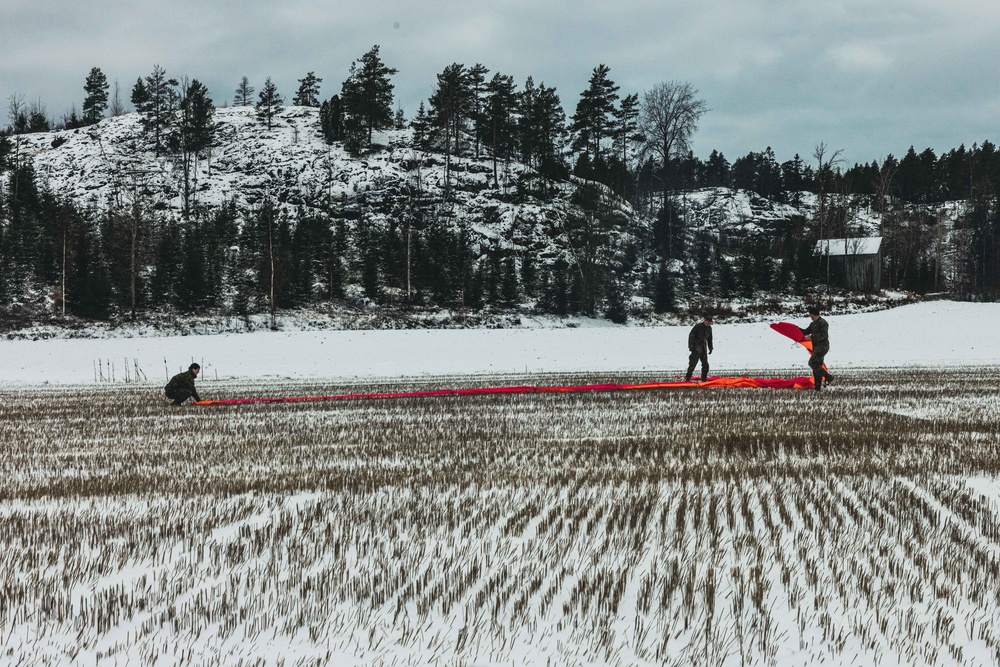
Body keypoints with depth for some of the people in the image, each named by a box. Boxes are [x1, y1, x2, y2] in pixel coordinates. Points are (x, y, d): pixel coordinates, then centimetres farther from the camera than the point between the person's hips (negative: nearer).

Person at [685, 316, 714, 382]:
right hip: (696, 348, -7)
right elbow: (691, 336, -11)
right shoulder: (698, 326, -11)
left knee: (705, 364, 5)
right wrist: (691, 346, -16)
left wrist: (710, 348, 19)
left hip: (703, 349, 7)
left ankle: (704, 379, 12)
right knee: (693, 363, -11)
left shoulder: (709, 328, 10)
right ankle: (687, 379, -10)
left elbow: (709, 339, 23)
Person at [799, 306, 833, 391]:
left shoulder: (823, 323, -13)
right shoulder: (813, 324, 16)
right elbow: (806, 332, 25)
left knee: (812, 363, -17)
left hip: (822, 347, -10)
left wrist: (811, 337, -22)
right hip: (816, 347, 10)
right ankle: (817, 386, 12)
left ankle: (828, 377, -14)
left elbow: (823, 335, -21)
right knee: (816, 365, 9)